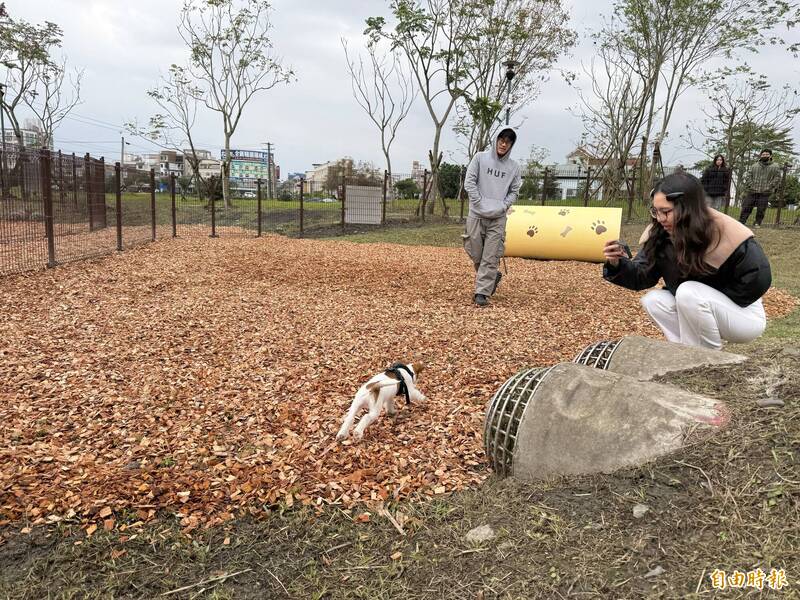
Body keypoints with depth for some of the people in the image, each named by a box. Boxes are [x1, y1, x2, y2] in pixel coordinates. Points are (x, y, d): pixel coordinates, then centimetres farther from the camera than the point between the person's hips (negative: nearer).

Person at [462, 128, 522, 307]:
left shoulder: (514, 167, 6)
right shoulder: (480, 158, 2)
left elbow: (514, 191, 10)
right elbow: (469, 182, -2)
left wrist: (501, 207, -6)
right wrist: (481, 204, -8)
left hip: (498, 218, 0)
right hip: (477, 214, 0)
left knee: (490, 257, -5)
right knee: (475, 252, 6)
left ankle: (482, 292, 0)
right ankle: (492, 277, 31)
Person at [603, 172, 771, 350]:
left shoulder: (726, 234, -26)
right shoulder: (660, 233, -10)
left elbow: (758, 279, -24)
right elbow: (643, 276, -9)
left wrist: (714, 301, -18)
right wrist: (618, 263, -29)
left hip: (745, 317, -6)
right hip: (700, 313, 6)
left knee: (688, 293, -30)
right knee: (652, 300, -11)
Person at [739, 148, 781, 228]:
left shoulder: (775, 167, 7)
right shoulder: (754, 166, 12)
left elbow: (777, 179, 2)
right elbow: (748, 176, 8)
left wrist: (769, 187, -8)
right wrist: (751, 186, -5)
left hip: (764, 193, -1)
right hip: (752, 192, 1)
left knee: (761, 210, 0)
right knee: (746, 207, -1)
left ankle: (757, 224, 8)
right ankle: (741, 222, 3)